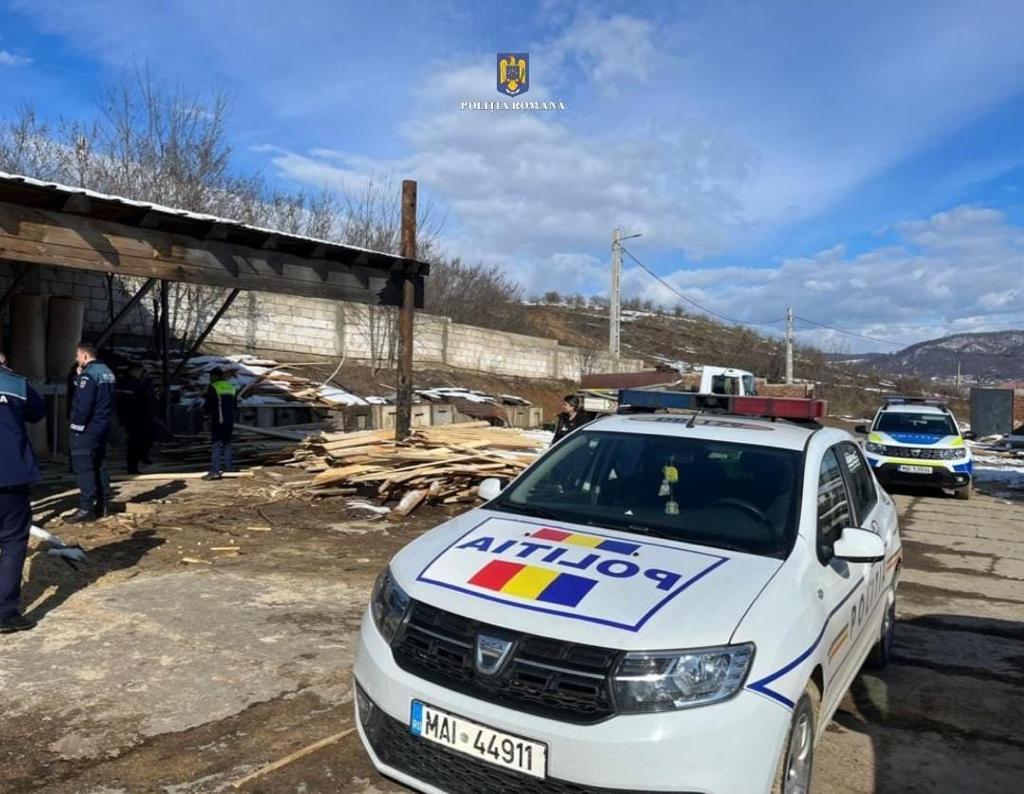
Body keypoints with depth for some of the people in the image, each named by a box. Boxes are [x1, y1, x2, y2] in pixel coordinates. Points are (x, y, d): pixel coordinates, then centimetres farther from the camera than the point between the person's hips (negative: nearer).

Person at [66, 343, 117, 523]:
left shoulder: (88, 374, -16)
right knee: (99, 466, 15)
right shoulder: (107, 372, 13)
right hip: (103, 426, 9)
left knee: (84, 468, -6)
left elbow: (82, 404, -22)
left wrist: (77, 425, -14)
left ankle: (86, 509, -6)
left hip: (87, 428, -9)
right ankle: (103, 506, 19)